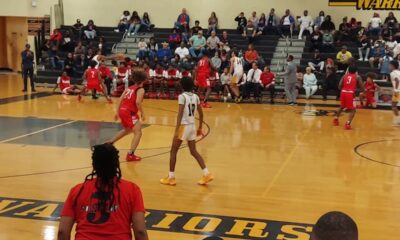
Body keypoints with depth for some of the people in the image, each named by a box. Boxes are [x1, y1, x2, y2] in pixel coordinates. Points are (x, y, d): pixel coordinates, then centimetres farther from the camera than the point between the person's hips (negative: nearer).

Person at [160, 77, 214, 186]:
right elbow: (201, 114, 11)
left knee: (173, 151, 6)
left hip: (184, 126, -6)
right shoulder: (196, 97, 6)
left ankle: (171, 178, 9)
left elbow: (180, 114, -20)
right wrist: (200, 128, 22)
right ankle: (207, 174, 8)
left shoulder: (182, 96, -13)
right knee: (194, 151, 15)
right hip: (192, 126, 6)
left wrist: (176, 130, -21)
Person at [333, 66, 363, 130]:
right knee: (352, 110, 5)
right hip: (350, 93, -4)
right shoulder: (357, 77, 7)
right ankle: (348, 124, -14)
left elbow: (339, 86, 5)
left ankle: (336, 119, 42)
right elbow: (362, 88, 3)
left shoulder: (345, 75, 15)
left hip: (343, 92, 4)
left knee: (342, 107, 30)